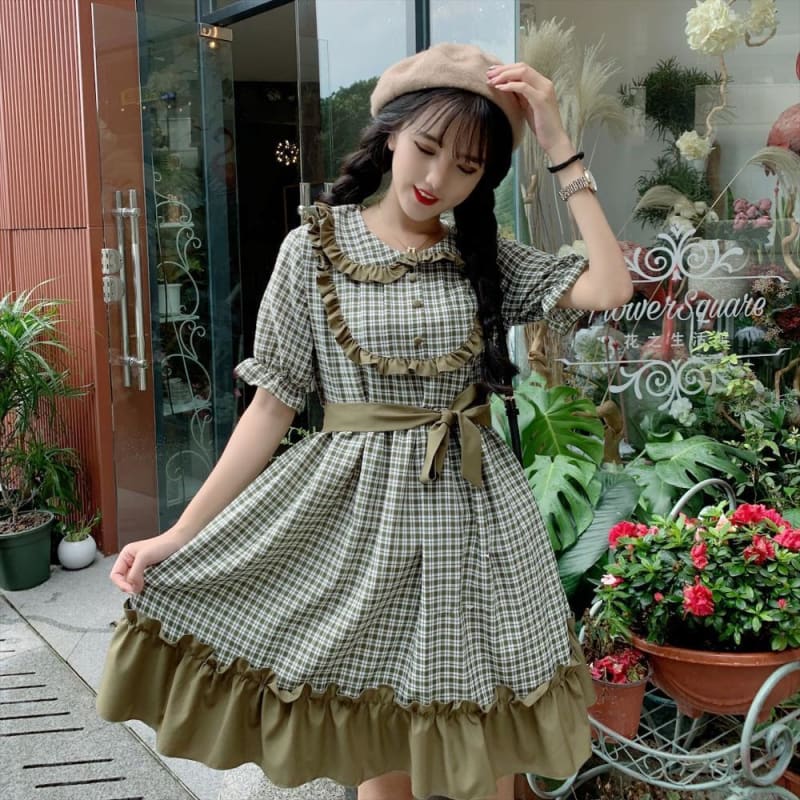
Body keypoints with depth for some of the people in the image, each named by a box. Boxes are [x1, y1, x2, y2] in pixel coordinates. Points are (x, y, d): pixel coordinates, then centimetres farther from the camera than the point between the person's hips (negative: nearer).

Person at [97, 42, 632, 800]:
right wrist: (179, 535, -8)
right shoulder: (313, 248, -2)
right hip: (362, 508, -2)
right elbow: (273, 403, -2)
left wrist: (558, 145, -7)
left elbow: (609, 288, -11)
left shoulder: (488, 255, 4)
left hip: (473, 513, 2)